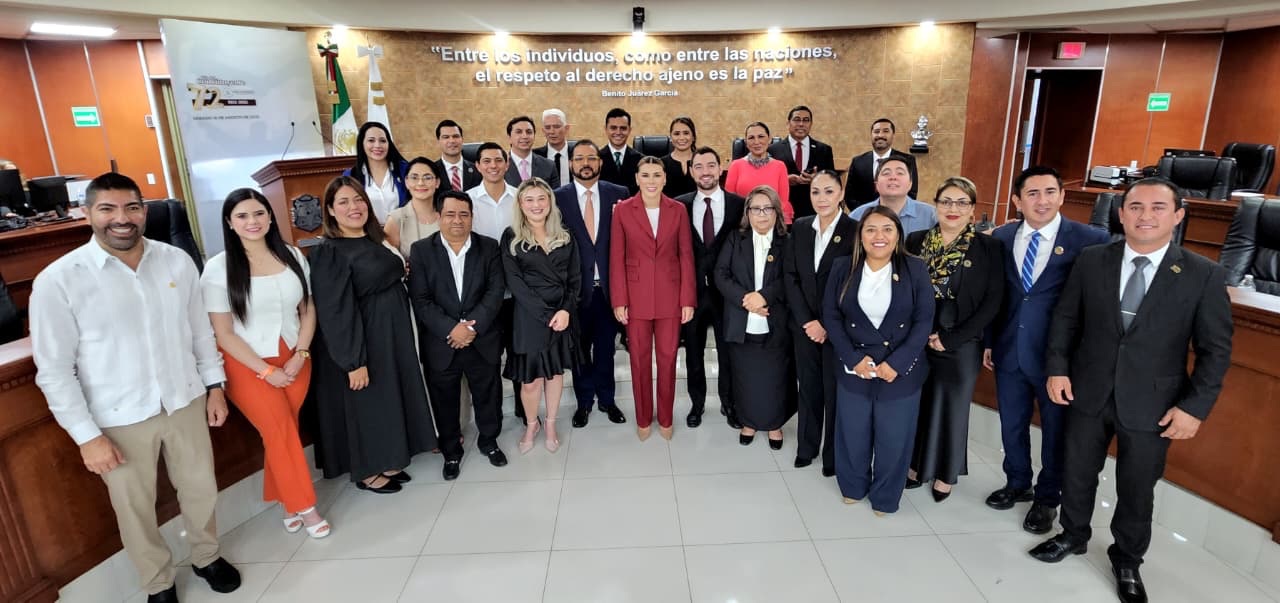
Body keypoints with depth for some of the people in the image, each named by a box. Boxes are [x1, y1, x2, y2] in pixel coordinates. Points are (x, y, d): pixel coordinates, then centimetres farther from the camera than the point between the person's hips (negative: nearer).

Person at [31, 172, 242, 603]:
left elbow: (200, 330, 6)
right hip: (119, 419, -2)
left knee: (200, 488, 18)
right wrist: (87, 436, -11)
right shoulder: (58, 280, -13)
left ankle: (206, 556, 45)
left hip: (185, 401, 3)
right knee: (135, 508, 16)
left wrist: (214, 385, 7)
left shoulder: (177, 260, -4)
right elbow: (54, 370, -10)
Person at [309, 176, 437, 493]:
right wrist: (353, 361, -22)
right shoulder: (328, 253, -16)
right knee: (366, 404, 5)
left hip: (394, 335, 8)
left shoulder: (376, 241, 8)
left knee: (393, 397, 16)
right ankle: (366, 472, 23)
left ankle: (387, 461, 32)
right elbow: (336, 311, -20)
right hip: (363, 342, -8)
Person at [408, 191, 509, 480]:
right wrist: (451, 328, -20)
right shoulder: (421, 250, -3)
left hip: (483, 341, 1)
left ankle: (489, 441, 39)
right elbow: (420, 300, -9)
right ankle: (451, 451, 33)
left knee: (488, 395, 15)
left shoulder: (489, 247, 0)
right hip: (441, 343, -1)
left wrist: (473, 327, -18)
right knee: (445, 402, 13)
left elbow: (495, 292, -7)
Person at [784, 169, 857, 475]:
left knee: (834, 390, 8)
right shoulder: (800, 228, 3)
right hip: (804, 324, 3)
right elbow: (791, 276, 1)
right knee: (808, 386, 13)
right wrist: (806, 320, -7)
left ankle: (833, 454, 24)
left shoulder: (855, 231, -9)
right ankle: (807, 445, 30)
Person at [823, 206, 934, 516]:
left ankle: (885, 497, 33)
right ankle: (853, 487, 38)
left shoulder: (915, 269, -6)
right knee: (852, 433, 13)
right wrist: (853, 358, -12)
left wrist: (897, 363, -15)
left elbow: (924, 321, -6)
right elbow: (831, 316, -2)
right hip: (854, 369, 1)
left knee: (893, 438, 10)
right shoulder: (843, 268, -1)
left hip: (900, 371, -1)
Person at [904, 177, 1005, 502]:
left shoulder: (989, 247, -6)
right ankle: (917, 464, 33)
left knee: (952, 408, 11)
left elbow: (993, 301, -8)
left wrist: (951, 338, -13)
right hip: (917, 342, 2)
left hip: (961, 347, -2)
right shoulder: (916, 241, 2)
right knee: (917, 404, 12)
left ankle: (946, 473, 31)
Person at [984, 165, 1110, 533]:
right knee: (1011, 424, 18)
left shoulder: (1090, 240, -12)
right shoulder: (1001, 238, 1)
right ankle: (1017, 483, 41)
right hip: (1009, 351, 3)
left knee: (1056, 430, 14)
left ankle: (1047, 498, 35)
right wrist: (987, 340, 8)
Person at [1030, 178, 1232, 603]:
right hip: (1088, 393, 2)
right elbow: (1065, 318, 4)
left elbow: (1216, 349, -5)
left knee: (1137, 491, 15)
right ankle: (1073, 536, 42)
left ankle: (1126, 562, 38)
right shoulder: (1091, 260, -4)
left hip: (1152, 405, -1)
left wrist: (1195, 406, -11)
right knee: (1077, 474, 18)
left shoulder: (1205, 276, -9)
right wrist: (1057, 368, -4)